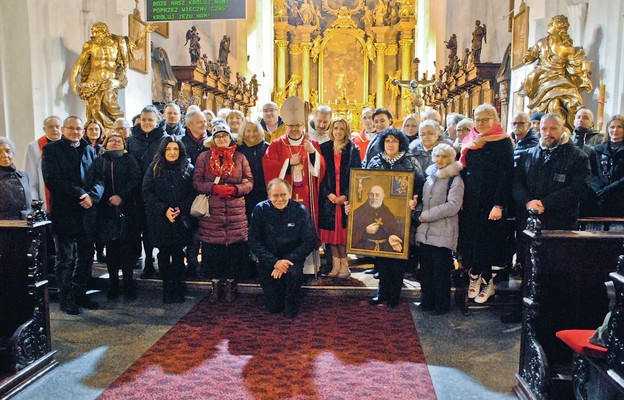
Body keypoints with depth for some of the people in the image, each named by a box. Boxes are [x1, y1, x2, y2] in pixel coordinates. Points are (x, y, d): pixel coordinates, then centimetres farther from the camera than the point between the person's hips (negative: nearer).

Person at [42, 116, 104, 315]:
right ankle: (66, 299, 13)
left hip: (87, 212, 5)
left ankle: (80, 294, 23)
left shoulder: (89, 150, 14)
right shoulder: (51, 149, 0)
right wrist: (79, 194, -18)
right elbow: (52, 179, -12)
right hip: (63, 212, -4)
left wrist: (93, 195, -13)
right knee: (65, 259, 3)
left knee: (86, 256, 10)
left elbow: (99, 179, 6)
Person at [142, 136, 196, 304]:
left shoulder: (189, 169, 2)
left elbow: (194, 193, -2)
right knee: (163, 254, 6)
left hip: (181, 220, -1)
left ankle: (179, 289, 14)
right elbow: (146, 192, -2)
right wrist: (163, 209, -13)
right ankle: (167, 288, 17)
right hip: (159, 220, 1)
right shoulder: (154, 168, 3)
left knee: (178, 254, 4)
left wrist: (181, 209, -15)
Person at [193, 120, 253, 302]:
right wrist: (214, 188, -15)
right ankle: (216, 285, 19)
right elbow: (196, 182, 1)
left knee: (235, 248, 1)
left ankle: (231, 285, 17)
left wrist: (235, 189, -13)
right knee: (211, 248, 2)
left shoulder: (240, 157, 10)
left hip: (236, 212, 0)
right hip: (211, 212, 0)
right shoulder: (204, 157, 8)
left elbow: (249, 182, 6)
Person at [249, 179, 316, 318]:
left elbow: (309, 242, -11)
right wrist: (274, 262, -21)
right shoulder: (260, 210, -11)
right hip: (268, 260, 1)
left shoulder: (300, 210, -12)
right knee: (273, 307, -2)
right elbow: (254, 242, -11)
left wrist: (287, 261, -22)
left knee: (293, 273, -34)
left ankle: (291, 309, -5)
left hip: (292, 258, -1)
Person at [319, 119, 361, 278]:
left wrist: (346, 195, -11)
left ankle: (344, 263, 5)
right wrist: (328, 193, -9)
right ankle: (336, 263, 8)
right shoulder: (324, 148, 7)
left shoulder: (353, 150, 4)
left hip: (347, 197, -1)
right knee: (331, 229, 1)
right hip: (328, 196, 2)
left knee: (344, 229, -3)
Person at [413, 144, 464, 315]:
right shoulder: (429, 176, 16)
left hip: (443, 233, -6)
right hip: (425, 231, 6)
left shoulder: (455, 180, -6)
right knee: (425, 269, 11)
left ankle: (442, 305, 14)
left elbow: (453, 206, -16)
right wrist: (415, 203, 2)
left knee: (441, 272, 0)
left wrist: (425, 215, -15)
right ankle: (427, 300, 25)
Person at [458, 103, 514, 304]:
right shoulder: (470, 142, 11)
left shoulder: (503, 143, -4)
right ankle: (476, 277, 15)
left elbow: (506, 175, -10)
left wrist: (499, 205, -18)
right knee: (470, 240, 4)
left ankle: (486, 282, 13)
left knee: (485, 241, -1)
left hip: (490, 202, -5)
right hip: (469, 202, 5)